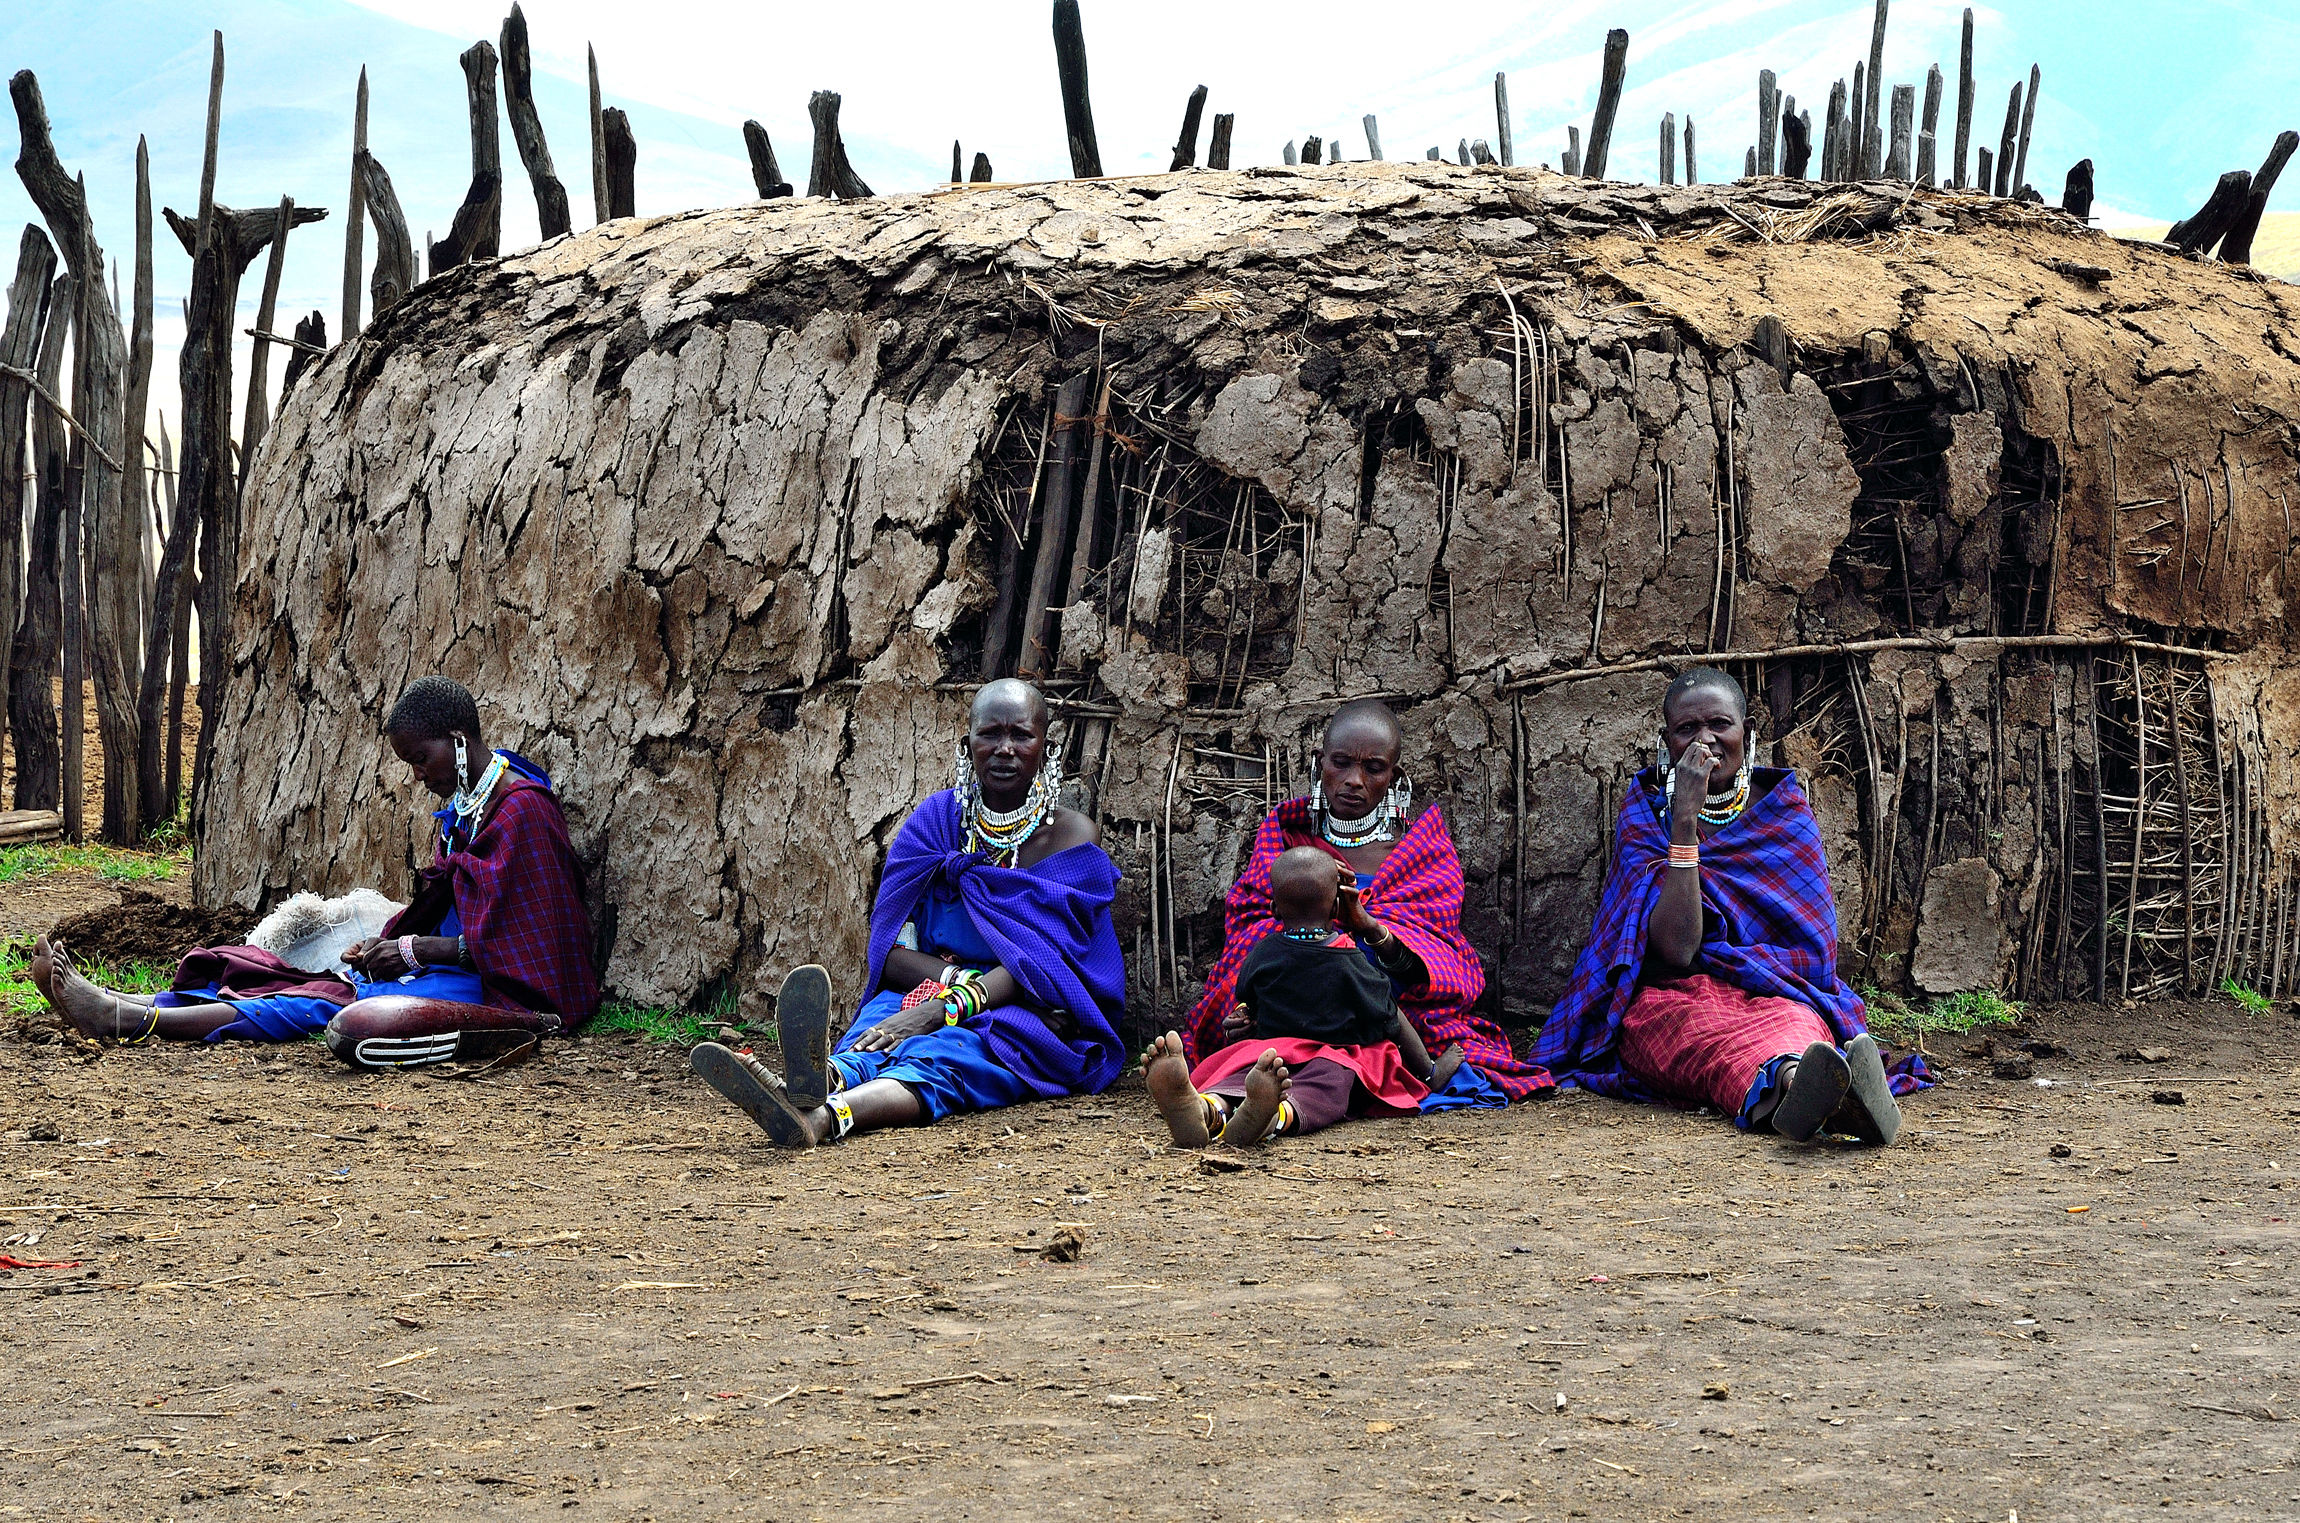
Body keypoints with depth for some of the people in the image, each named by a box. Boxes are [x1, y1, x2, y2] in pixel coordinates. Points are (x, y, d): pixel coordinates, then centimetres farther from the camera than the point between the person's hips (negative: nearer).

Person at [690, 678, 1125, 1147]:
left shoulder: (1072, 837, -1)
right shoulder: (935, 821, 10)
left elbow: (1040, 963, -15)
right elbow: (888, 949, 2)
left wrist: (939, 1009, -30)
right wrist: (964, 980, -17)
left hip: (1031, 1019, -3)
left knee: (947, 1048, -37)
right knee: (884, 1017, -33)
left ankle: (821, 1116, -69)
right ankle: (818, 1080, -71)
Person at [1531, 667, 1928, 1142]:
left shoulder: (1784, 808, 11)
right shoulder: (1645, 816, 5)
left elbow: (1811, 945, 4)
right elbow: (1676, 948, -12)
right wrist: (1684, 820, -16)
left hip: (1774, 994, 2)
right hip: (1671, 999, -2)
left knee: (1794, 1021, -37)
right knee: (1701, 1032, -39)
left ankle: (1800, 1097, -75)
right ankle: (1790, 1080, -75)